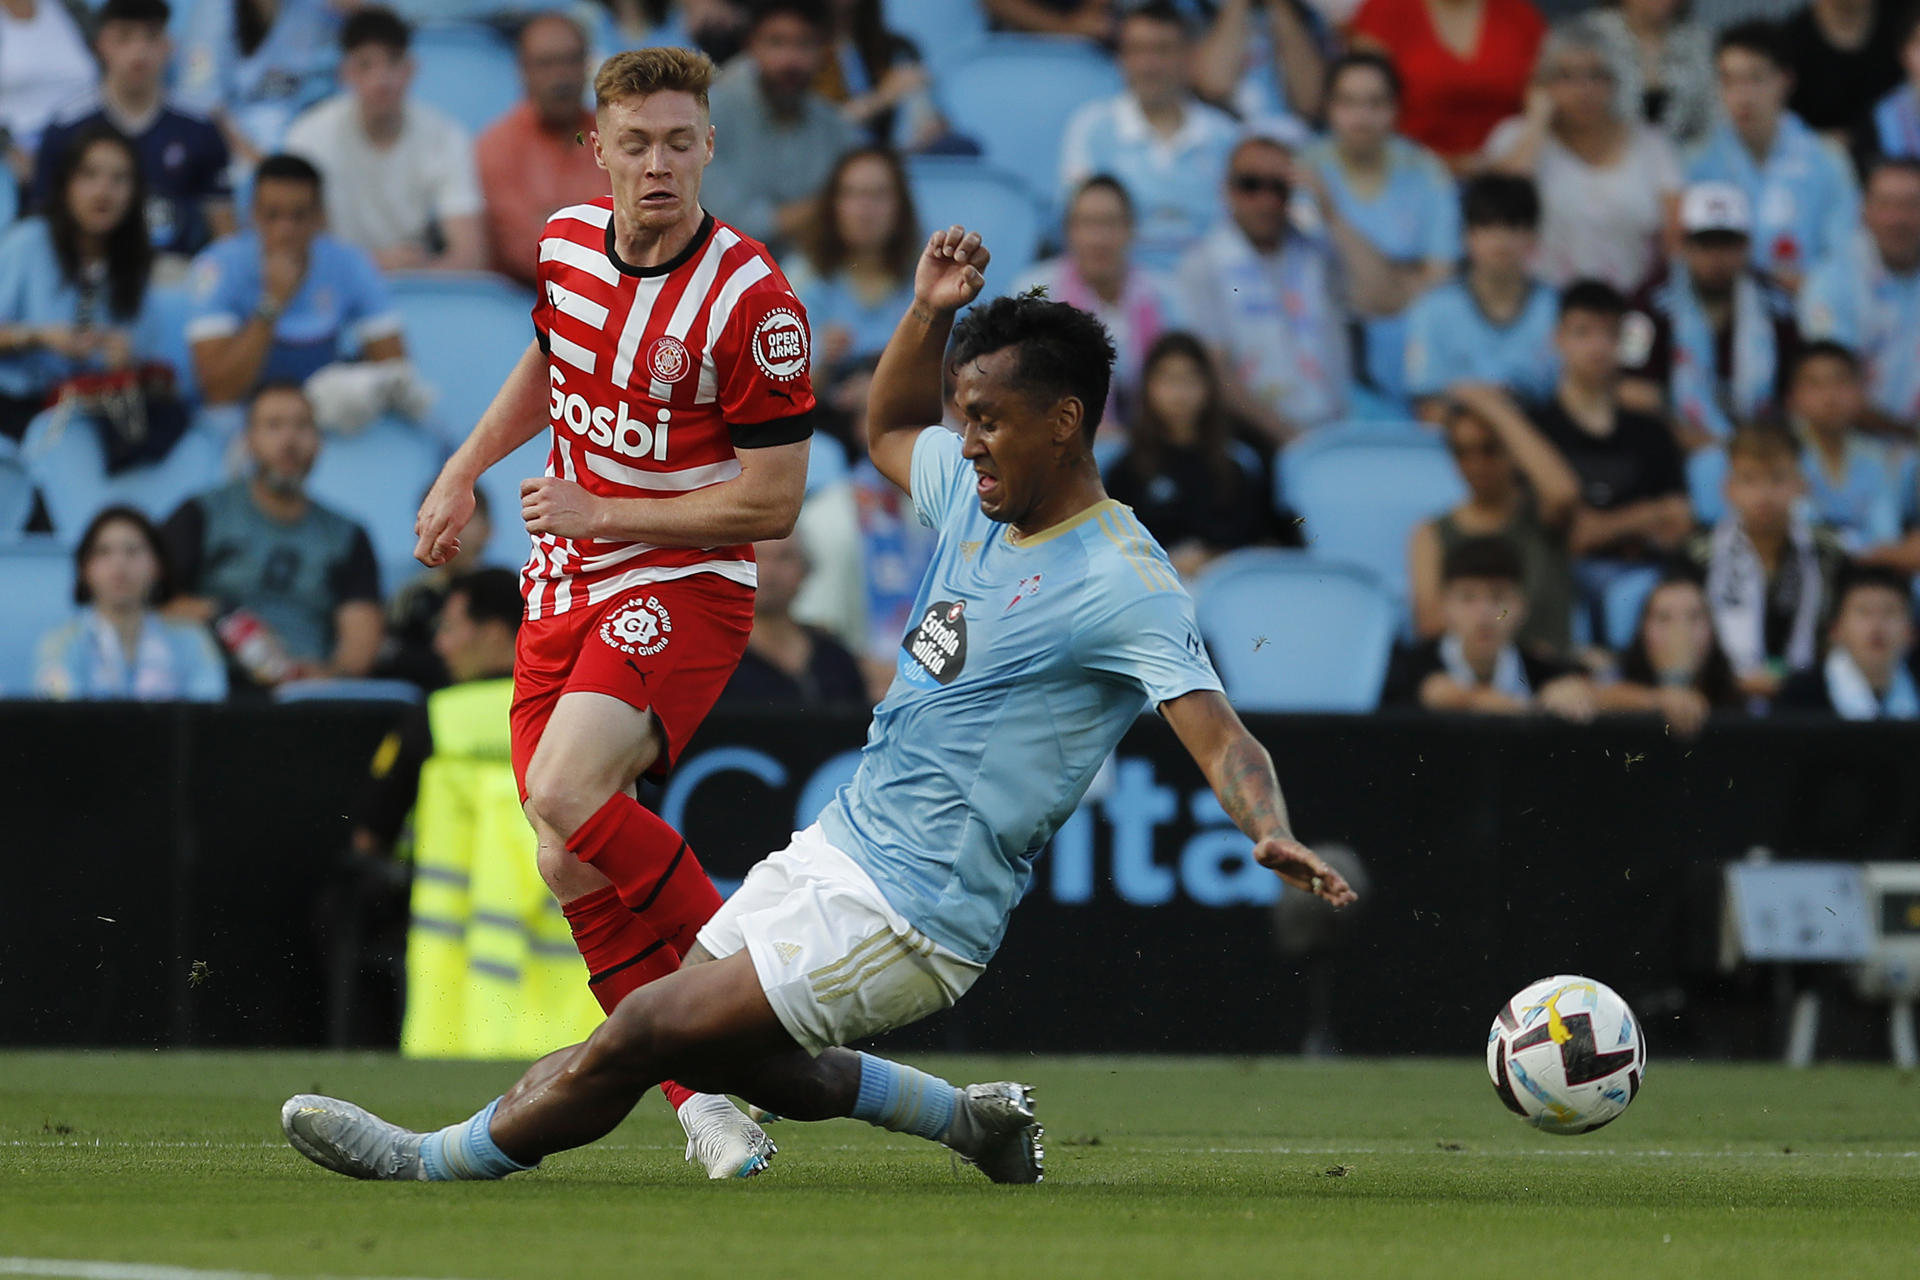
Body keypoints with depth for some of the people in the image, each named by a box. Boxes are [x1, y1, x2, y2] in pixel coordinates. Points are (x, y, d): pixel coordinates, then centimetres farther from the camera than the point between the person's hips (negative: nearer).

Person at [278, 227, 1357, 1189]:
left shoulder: (1125, 584, -18)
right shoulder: (977, 495, 8)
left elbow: (1218, 731, -27)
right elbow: (890, 429, 29)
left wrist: (1271, 831, -46)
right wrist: (931, 314, 11)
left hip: (907, 917, -9)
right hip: (837, 849, 9)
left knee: (651, 1033, -8)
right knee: (717, 1057, 20)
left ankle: (438, 1161, 7)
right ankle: (973, 1119, 30)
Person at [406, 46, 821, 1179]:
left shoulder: (754, 304, -18)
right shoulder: (567, 243, 2)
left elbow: (772, 503, -15)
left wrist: (598, 513, -13)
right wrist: (464, 472, 19)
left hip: (685, 586, -6)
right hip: (567, 584, 6)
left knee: (565, 795, -28)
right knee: (577, 868, -5)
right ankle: (705, 1098, 3)